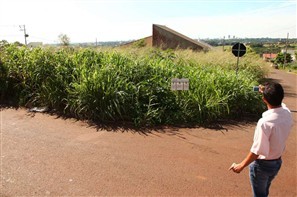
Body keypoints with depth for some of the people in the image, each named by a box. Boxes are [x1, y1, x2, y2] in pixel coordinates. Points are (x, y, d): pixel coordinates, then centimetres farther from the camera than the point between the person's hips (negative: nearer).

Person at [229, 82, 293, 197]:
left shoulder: (265, 122, -34)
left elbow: (258, 150, -27)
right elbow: (278, 103, 14)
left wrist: (241, 165, -15)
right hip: (277, 162, 6)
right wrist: (267, 92, 26)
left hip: (262, 165, -6)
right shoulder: (287, 114, -12)